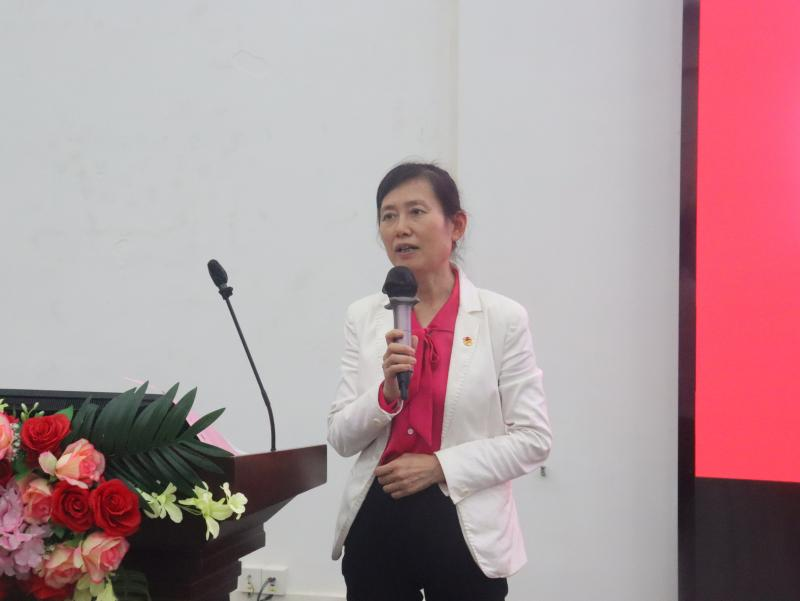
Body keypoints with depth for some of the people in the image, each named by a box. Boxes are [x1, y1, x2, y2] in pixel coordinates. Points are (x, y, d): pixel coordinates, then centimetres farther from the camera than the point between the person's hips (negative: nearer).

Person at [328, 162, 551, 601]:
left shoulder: (503, 317, -5)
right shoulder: (363, 317, 2)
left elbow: (533, 438, -5)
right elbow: (341, 437, 2)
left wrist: (441, 466, -14)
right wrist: (386, 393, -15)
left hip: (466, 529, -2)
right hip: (377, 524, 2)